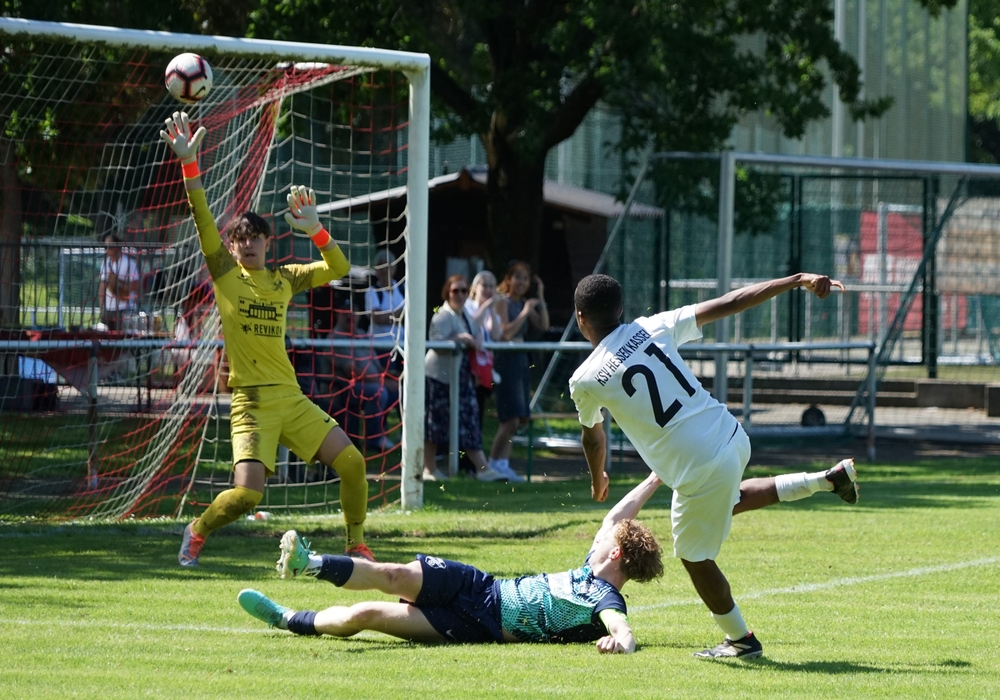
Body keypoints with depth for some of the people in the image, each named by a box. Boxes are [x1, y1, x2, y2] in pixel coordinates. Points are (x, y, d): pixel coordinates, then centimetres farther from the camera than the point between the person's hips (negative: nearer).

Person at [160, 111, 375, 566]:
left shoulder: (284, 279, 12)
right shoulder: (224, 273, 3)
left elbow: (339, 268, 13)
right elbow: (202, 219, -7)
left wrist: (314, 229, -1)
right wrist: (189, 164, -16)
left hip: (292, 398, 4)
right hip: (251, 403, -4)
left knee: (352, 463, -4)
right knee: (247, 492, -18)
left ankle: (357, 545, 15)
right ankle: (197, 533, 11)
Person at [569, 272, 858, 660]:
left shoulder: (585, 380, -5)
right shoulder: (653, 327, 3)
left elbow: (593, 438, 15)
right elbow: (730, 303, 0)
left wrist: (598, 480, 36)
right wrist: (799, 280, 4)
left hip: (699, 470, -6)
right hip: (733, 438, 6)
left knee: (695, 558, 18)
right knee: (727, 498, 38)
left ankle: (740, 639, 29)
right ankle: (827, 480, 32)